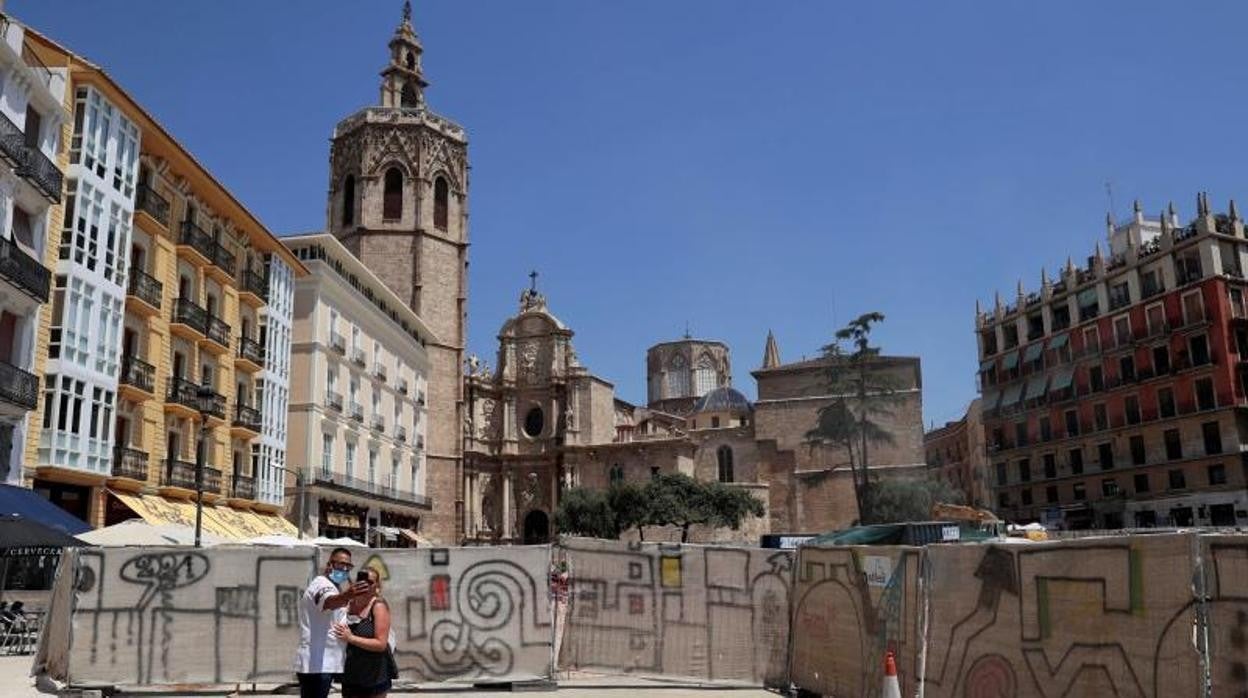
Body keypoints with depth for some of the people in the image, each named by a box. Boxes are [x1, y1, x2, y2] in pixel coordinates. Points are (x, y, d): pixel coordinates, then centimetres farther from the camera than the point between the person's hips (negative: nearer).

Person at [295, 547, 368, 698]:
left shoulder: (332, 586, 20)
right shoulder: (322, 584, -14)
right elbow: (330, 601, -41)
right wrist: (346, 596, -61)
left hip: (322, 663, 11)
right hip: (316, 665, -11)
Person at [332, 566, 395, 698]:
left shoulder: (379, 606, -10)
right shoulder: (349, 603, 5)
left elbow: (381, 644, -17)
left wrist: (350, 638, -24)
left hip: (375, 676, -5)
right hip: (351, 676, 5)